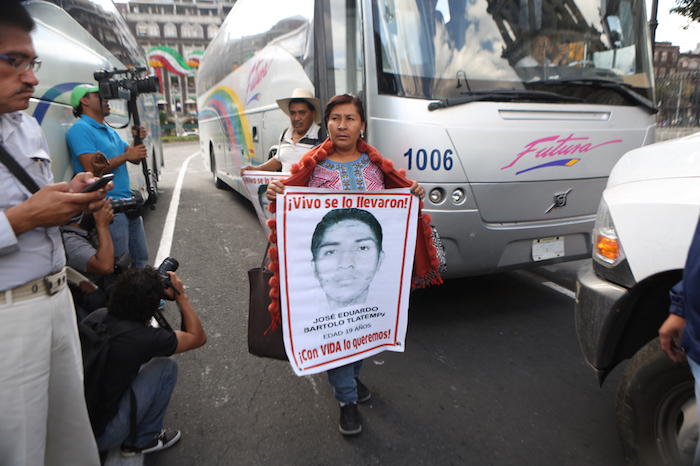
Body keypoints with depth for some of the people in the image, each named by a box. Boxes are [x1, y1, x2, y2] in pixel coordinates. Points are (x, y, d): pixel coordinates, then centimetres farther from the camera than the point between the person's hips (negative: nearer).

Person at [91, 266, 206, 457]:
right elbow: (198, 337, -7)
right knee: (167, 367, -3)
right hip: (99, 437, -7)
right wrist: (181, 296, -6)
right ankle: (142, 440, 11)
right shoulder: (144, 338, -24)